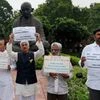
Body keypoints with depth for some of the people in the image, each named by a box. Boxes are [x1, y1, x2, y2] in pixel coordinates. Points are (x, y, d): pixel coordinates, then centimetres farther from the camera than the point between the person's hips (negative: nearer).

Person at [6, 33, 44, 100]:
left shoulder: (33, 55, 0)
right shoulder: (17, 55, 2)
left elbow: (41, 52, -16)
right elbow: (9, 53, -14)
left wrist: (39, 40, -28)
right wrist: (10, 41, -27)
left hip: (31, 82, 0)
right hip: (20, 82, 0)